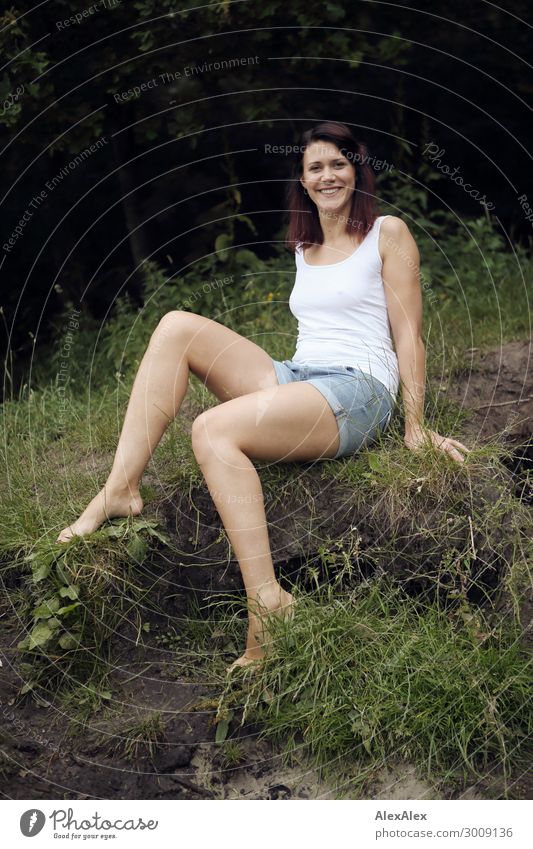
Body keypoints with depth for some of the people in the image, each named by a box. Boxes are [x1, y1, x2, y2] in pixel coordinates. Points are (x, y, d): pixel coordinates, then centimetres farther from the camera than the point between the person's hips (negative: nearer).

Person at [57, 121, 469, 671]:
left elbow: (408, 333, -1)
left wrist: (415, 426, -6)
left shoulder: (388, 234, 4)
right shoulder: (304, 247, 23)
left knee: (213, 430, -31)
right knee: (177, 326, -13)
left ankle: (267, 605, -34)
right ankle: (120, 490, -22)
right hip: (293, 379, 7)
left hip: (358, 393, -7)